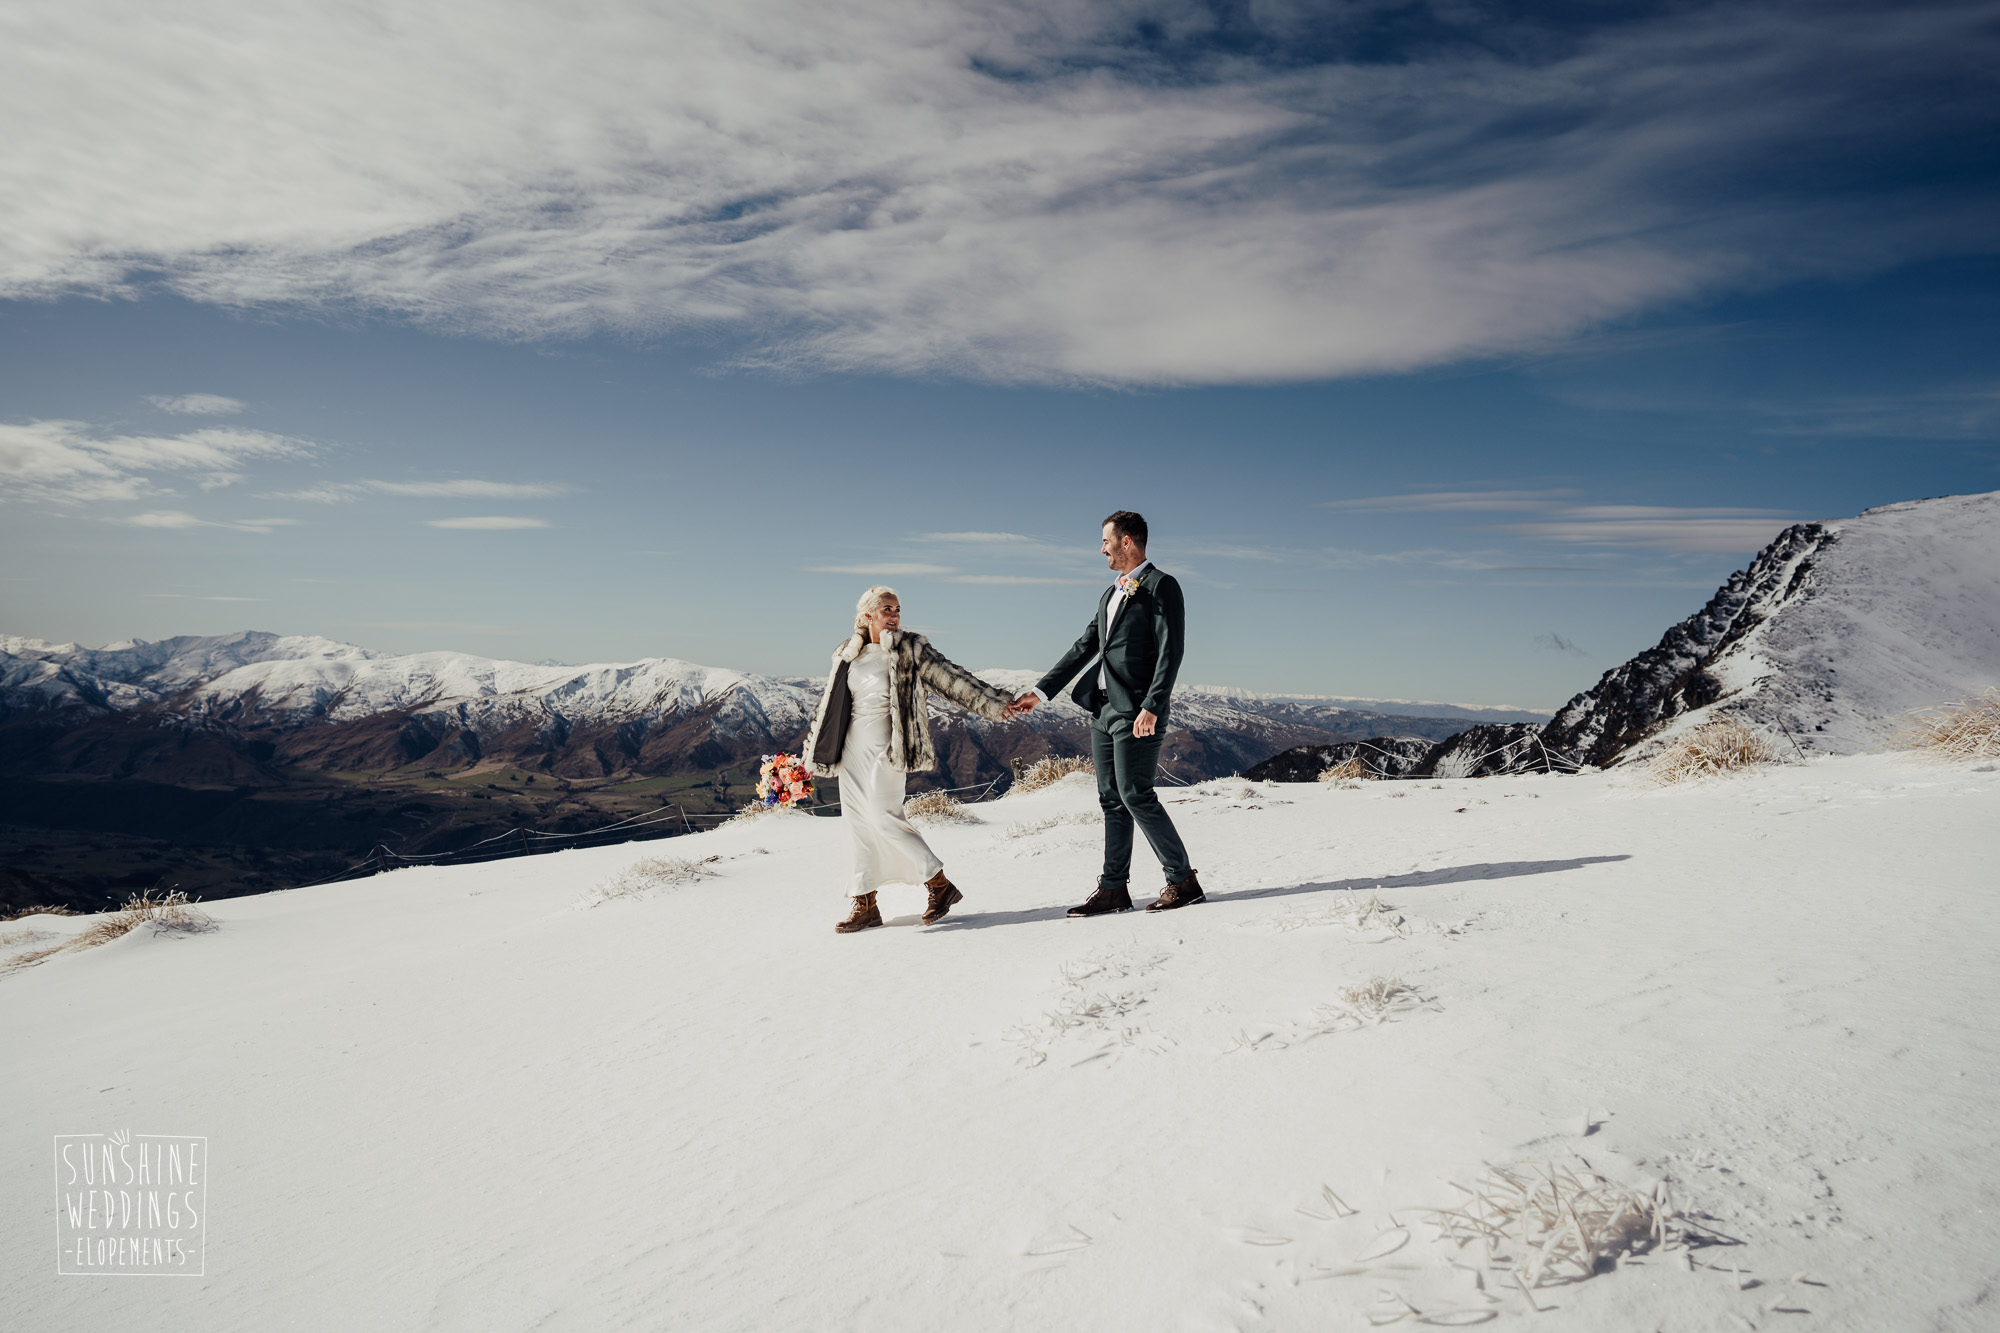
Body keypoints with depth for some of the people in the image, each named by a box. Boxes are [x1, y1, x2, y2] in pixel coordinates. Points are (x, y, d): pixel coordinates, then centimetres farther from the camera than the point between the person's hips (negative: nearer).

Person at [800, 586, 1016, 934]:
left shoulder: (910, 650, 1)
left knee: (883, 817, -14)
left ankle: (940, 884, -2)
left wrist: (994, 701, -10)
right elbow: (830, 707, 20)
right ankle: (865, 904, 12)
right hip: (851, 748, 5)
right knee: (857, 820, 4)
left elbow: (951, 677, -3)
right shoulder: (848, 656, 13)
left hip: (886, 747, -5)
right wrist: (815, 748, 22)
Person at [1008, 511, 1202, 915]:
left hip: (1136, 710, -9)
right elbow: (1083, 649, 22)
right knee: (1112, 801, 9)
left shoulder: (1161, 586, -6)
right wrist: (1040, 692, 18)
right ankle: (1114, 889, 15)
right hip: (1103, 708, 9)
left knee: (1136, 795, -10)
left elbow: (1170, 652, -14)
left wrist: (1151, 707, -22)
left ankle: (1183, 880, 0)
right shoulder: (1110, 596, 20)